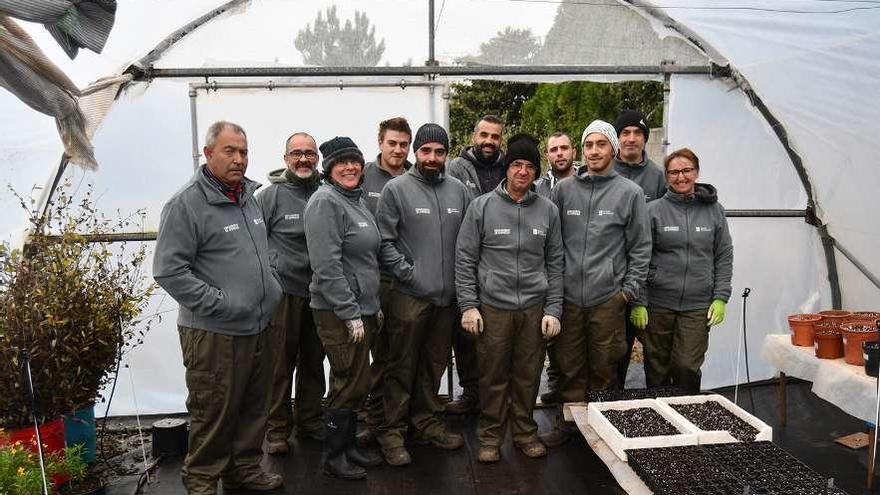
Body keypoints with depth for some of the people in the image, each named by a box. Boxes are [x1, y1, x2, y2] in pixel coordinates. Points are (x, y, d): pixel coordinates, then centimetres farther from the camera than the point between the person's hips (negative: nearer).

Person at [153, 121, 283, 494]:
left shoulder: (251, 196, 12)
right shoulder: (186, 204, -12)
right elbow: (168, 270, -16)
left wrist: (271, 288, 14)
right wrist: (219, 303, -18)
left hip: (259, 326, 7)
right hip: (214, 333, -7)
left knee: (254, 407, 17)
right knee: (213, 413, 4)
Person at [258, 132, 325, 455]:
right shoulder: (271, 195, -3)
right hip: (283, 292, -4)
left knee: (314, 361, 15)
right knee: (281, 363, 2)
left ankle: (310, 421, 30)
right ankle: (277, 429, 17)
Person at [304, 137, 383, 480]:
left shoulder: (356, 200, 14)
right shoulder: (325, 201, -14)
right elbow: (326, 266, -21)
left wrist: (374, 307, 18)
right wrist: (351, 314, -20)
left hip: (362, 309, 9)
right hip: (339, 313, -9)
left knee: (355, 384, 17)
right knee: (350, 384, 0)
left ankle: (349, 446, 32)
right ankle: (333, 458, 18)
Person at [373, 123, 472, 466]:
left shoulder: (459, 191, 9)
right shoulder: (396, 189, -4)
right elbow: (383, 241, -8)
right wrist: (408, 272, -14)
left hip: (447, 295, 5)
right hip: (409, 295, -5)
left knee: (434, 364, 16)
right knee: (401, 367, 4)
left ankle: (426, 421, 32)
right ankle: (392, 431, 17)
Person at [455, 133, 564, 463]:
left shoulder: (548, 210, 5)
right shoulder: (482, 207, -2)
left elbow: (555, 263, 8)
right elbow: (465, 259, -1)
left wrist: (553, 309, 2)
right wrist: (468, 305, -7)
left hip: (535, 309, 2)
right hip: (492, 308, -2)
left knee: (528, 377, 12)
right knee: (493, 377, 7)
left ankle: (525, 432, 30)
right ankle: (490, 437, 24)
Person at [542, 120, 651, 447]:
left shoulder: (630, 192, 1)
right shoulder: (564, 189, 6)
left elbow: (641, 247, 2)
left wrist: (630, 288, -3)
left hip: (608, 298, -1)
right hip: (568, 295, 2)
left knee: (603, 369, 9)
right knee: (569, 366, 11)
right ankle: (569, 421, 25)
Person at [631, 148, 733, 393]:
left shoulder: (713, 210, 7)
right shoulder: (654, 210, 0)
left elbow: (724, 257, 10)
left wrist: (721, 298, 2)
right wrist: (639, 302, -5)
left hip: (698, 306, 1)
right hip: (658, 304, -1)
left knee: (687, 368, -3)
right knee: (657, 370, 7)